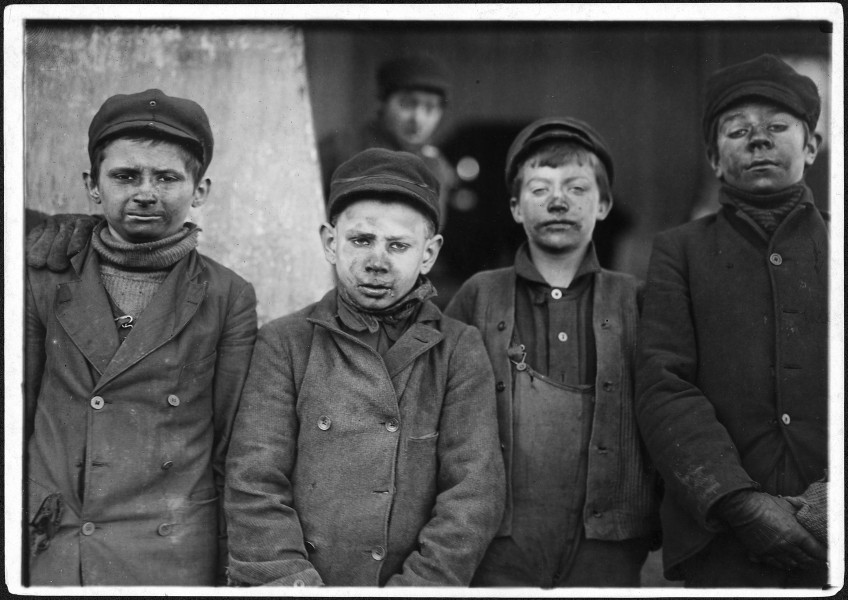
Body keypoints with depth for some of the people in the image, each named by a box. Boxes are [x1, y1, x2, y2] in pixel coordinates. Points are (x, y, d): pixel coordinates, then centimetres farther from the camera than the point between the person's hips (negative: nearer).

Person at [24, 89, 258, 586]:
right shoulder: (47, 284, 5)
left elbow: (234, 451, 1)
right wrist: (15, 554, 4)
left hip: (176, 562, -1)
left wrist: (237, 574, 0)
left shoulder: (228, 298, 1)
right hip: (46, 558, 1)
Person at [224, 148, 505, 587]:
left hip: (413, 584, 1)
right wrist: (295, 583, -10)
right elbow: (254, 488, 0)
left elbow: (473, 493, -1)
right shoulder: (284, 344, 5)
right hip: (300, 583, 0)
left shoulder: (461, 352, 6)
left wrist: (415, 586, -10)